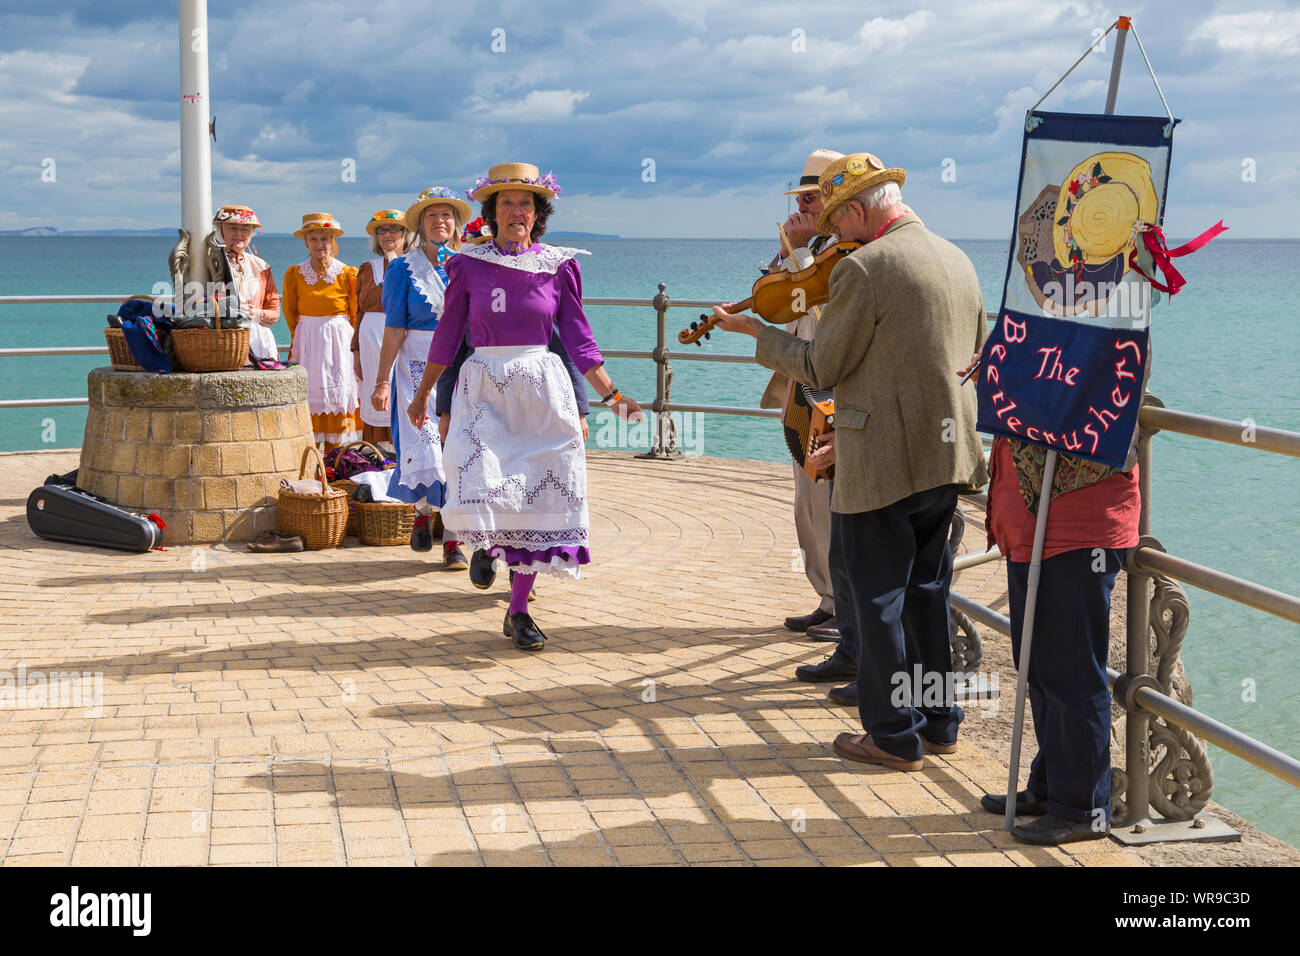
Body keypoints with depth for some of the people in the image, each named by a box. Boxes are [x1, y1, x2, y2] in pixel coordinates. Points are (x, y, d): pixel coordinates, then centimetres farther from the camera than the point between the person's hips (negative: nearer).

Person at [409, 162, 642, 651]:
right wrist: (423, 392, 16)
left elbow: (578, 337, 7)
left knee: (537, 497, 0)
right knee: (482, 486, -20)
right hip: (484, 386, -1)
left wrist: (610, 393, 1)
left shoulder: (558, 266, 3)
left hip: (542, 388, 1)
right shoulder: (469, 265, 3)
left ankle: (518, 610, 11)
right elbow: (448, 332, 11)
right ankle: (490, 541, 15)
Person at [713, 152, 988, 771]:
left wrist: (754, 330, 0)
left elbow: (821, 368, -11)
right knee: (927, 588, 18)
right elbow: (976, 351, 19)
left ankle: (893, 736, 11)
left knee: (877, 597, 4)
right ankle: (939, 722, 26)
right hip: (947, 454, 8)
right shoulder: (957, 260, 8)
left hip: (883, 464, -8)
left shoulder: (863, 268, -16)